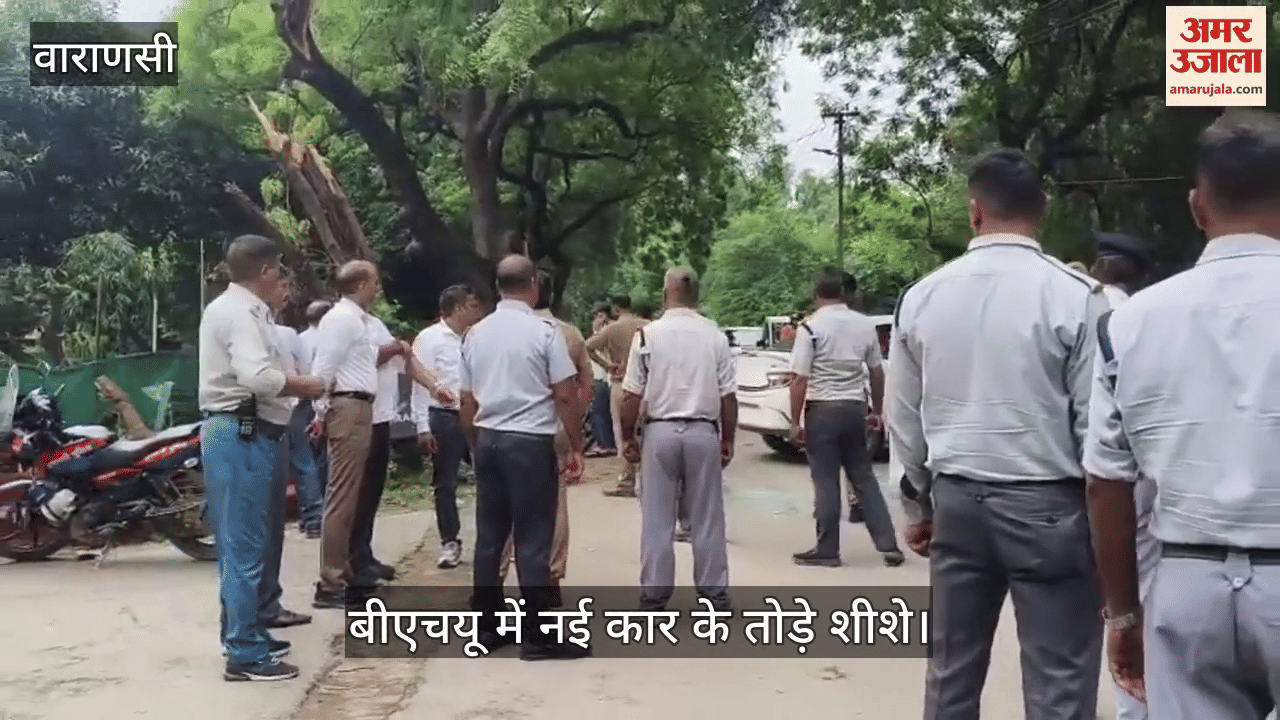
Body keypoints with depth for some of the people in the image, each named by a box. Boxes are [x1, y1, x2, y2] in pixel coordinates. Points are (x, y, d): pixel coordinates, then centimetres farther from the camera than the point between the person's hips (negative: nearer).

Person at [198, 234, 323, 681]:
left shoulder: (230, 307, 18)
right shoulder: (241, 311, -15)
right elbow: (258, 377, -28)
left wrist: (291, 382, 11)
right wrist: (303, 387, -12)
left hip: (234, 432, 11)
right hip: (243, 435, -11)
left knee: (239, 542, 17)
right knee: (245, 545, -6)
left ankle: (242, 634, 28)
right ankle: (245, 654, -1)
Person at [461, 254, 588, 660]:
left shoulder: (476, 333, 9)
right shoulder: (543, 331, -8)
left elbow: (467, 402, 12)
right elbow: (566, 396, -10)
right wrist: (576, 447, -1)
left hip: (488, 440, 6)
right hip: (530, 442, -6)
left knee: (489, 537, 11)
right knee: (532, 541, -1)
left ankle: (486, 627, 19)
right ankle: (539, 635, 6)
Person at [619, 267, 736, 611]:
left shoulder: (648, 335, -4)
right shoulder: (715, 336, 0)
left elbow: (632, 395, -5)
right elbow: (728, 396, 1)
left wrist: (628, 437, 6)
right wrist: (728, 439, 11)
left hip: (660, 431, -1)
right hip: (703, 432, 1)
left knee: (657, 517, 6)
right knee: (707, 516, 9)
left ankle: (654, 593, 10)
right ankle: (715, 590, 16)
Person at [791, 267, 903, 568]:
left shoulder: (810, 327, -11)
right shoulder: (865, 325, 5)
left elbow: (800, 379, -14)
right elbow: (877, 372, 11)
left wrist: (795, 421, -8)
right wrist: (876, 410, 22)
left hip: (822, 409, -5)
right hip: (855, 407, 5)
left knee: (825, 481, 3)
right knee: (863, 477, 14)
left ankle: (827, 550, 9)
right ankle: (888, 545, 13)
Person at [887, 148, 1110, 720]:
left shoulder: (921, 297, 1)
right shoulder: (1076, 295, -10)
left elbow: (904, 419, 8)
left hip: (957, 500, 4)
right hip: (1049, 505, -4)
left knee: (951, 674, 15)